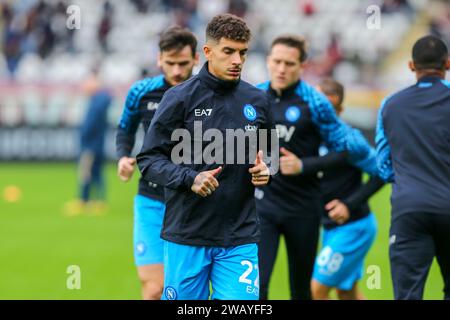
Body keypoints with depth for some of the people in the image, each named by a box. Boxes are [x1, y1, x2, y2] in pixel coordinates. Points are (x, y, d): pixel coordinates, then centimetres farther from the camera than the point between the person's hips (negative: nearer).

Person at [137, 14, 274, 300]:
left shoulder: (257, 101, 8)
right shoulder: (180, 98, -3)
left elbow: (269, 156, 22)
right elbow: (149, 160, -4)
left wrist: (265, 171, -2)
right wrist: (190, 178, -20)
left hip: (240, 239, 3)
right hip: (186, 236, -2)